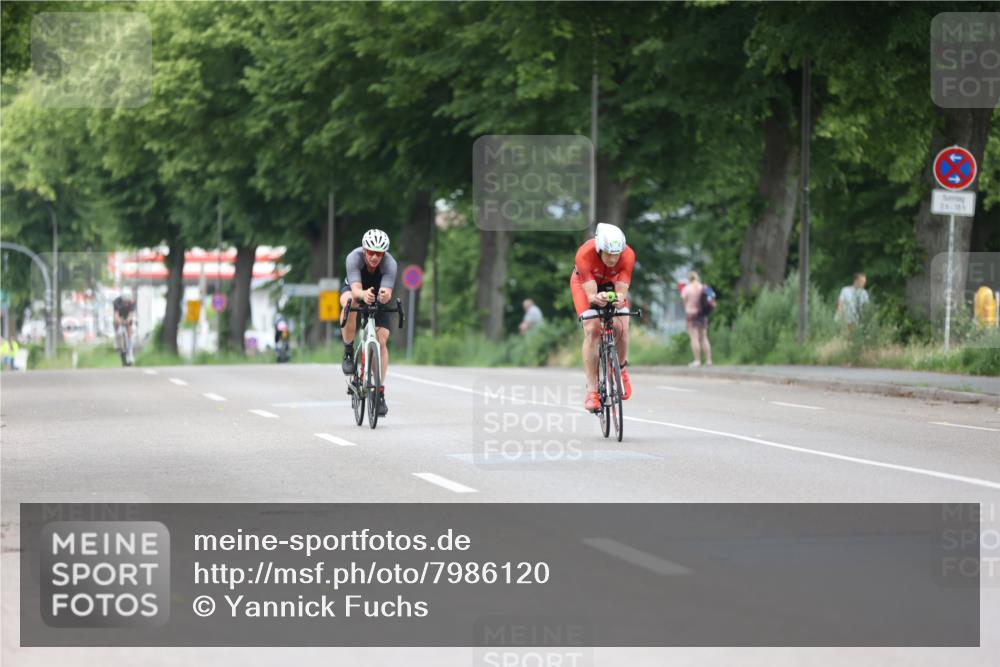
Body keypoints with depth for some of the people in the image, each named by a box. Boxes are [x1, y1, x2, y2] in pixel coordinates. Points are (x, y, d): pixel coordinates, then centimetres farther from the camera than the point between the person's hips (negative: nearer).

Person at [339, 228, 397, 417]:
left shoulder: (390, 264, -31)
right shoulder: (354, 258, -33)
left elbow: (387, 294, -41)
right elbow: (355, 289, -43)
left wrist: (384, 295, -65)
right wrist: (363, 294, -66)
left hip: (378, 298, 1)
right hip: (354, 290, -1)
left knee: (382, 340, -14)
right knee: (349, 301, -37)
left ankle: (380, 392, -6)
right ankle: (348, 352, -20)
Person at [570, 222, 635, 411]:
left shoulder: (628, 255, -33)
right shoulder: (585, 254, -39)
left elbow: (622, 290, -33)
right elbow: (590, 294, -40)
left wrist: (620, 298, -56)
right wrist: (596, 298, -62)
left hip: (612, 283, 2)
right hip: (584, 283, -2)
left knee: (621, 327, -17)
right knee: (591, 330, -20)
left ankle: (620, 369, 13)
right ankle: (592, 390, -18)